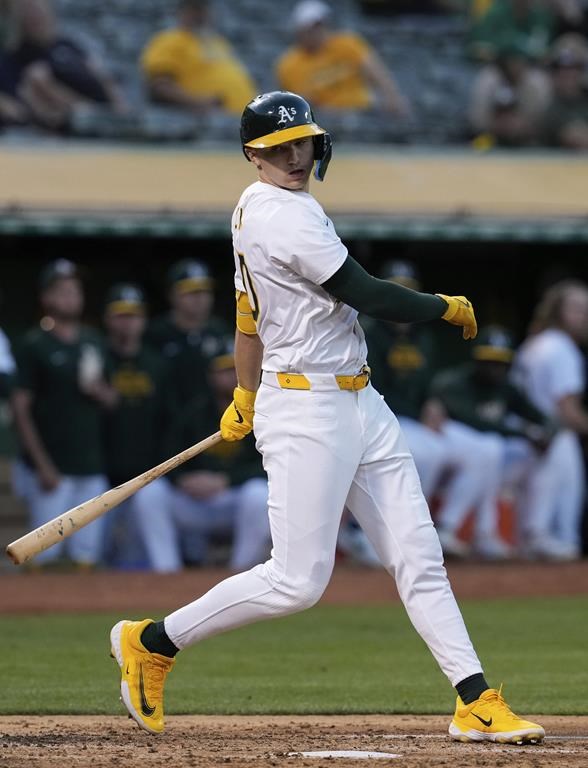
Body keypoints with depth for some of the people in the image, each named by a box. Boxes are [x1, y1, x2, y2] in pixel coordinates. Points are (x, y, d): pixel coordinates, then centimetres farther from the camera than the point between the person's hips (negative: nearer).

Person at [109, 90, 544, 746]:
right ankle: (152, 642, 8)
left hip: (359, 403, 10)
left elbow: (248, 315, 23)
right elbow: (368, 296, -18)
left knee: (418, 557, 2)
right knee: (296, 580, -8)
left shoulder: (254, 209, 13)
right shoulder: (285, 217, -17)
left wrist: (247, 397, 33)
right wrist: (449, 308, -3)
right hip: (306, 411, -10)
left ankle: (476, 703, -2)